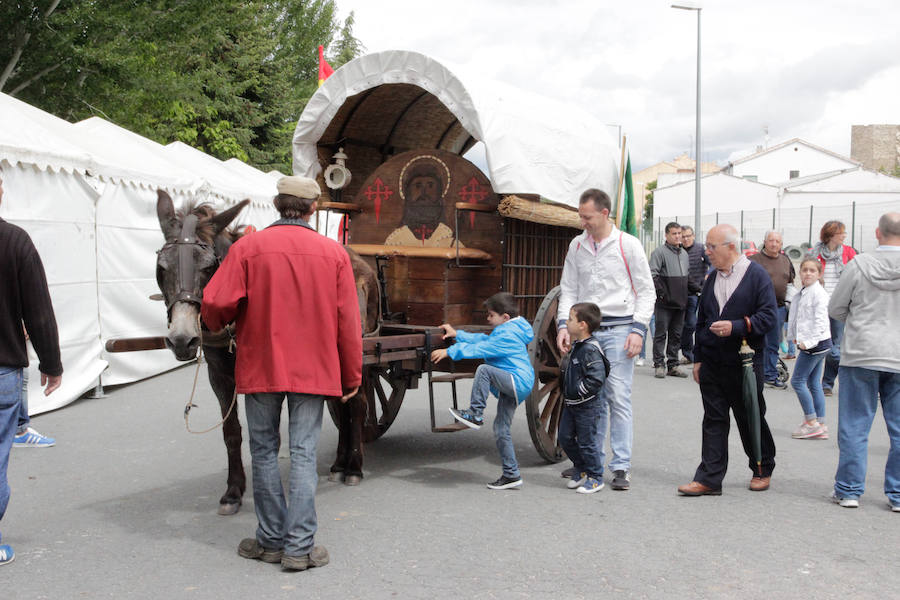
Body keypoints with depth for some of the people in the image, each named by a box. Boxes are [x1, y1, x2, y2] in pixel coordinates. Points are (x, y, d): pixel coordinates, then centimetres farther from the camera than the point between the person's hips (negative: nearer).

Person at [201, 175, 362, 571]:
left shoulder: (247, 248, -5)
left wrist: (216, 325, 14)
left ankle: (271, 540, 21)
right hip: (313, 369, 1)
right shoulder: (333, 253, 0)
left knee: (264, 451, 12)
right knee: (303, 454, 5)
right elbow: (348, 321, 0)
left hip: (260, 366, 0)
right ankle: (299, 547, 5)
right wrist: (352, 375, 8)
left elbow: (216, 303, -11)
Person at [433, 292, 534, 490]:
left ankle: (475, 415, -20)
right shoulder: (506, 331, 16)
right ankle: (511, 474, 13)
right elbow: (483, 340, 24)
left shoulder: (508, 335, -15)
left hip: (519, 382, -11)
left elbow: (480, 349, -20)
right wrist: (457, 335, 24)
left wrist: (449, 352, -17)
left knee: (484, 369, -27)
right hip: (511, 388, 11)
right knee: (501, 429, 9)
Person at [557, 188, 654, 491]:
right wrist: (564, 324, -1)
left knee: (618, 397, -8)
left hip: (618, 330, -4)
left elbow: (646, 291, 1)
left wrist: (638, 329, -9)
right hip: (586, 330, 4)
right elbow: (568, 290, 13)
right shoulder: (577, 246, 10)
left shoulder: (628, 245, -1)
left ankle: (621, 466, -2)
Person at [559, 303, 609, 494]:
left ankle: (595, 478, 15)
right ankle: (581, 469, 32)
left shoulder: (590, 349, -22)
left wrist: (579, 392, -19)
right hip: (571, 405, 9)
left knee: (587, 442, 1)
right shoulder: (577, 346, 8)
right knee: (565, 438, 15)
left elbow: (596, 378, -27)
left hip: (586, 406, -9)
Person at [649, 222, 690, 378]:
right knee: (661, 334, -2)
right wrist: (662, 293, -18)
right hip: (664, 303, -7)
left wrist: (685, 296, 16)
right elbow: (652, 275, -15)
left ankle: (673, 365, 16)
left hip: (680, 302, 7)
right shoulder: (660, 252, -9)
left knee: (676, 335, 10)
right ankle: (659, 364, 4)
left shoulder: (684, 253, 16)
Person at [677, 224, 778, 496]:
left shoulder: (757, 275, -7)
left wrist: (735, 327, -23)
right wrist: (698, 358, 15)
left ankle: (763, 471, 27)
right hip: (712, 362, 5)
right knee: (714, 420, 4)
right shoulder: (712, 279, 13)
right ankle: (709, 479, 6)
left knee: (751, 419, 8)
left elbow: (768, 316, -12)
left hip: (745, 362, -5)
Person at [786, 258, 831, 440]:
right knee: (814, 383, 9)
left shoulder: (819, 293, -14)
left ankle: (812, 422, -2)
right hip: (815, 344, 9)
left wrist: (808, 342, -22)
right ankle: (821, 425, 13)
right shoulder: (803, 293, 14)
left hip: (816, 343, -9)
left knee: (798, 380, -6)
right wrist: (798, 338, 17)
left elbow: (820, 321, -19)